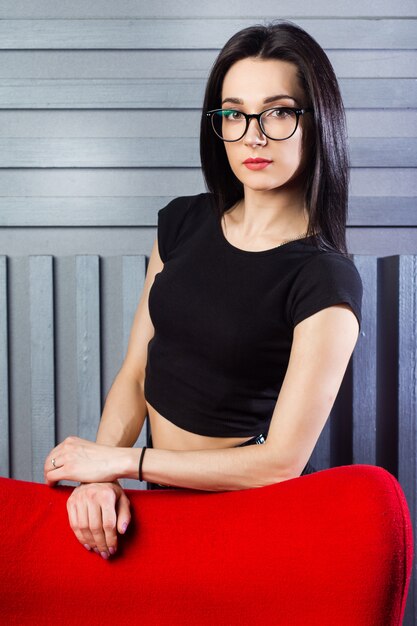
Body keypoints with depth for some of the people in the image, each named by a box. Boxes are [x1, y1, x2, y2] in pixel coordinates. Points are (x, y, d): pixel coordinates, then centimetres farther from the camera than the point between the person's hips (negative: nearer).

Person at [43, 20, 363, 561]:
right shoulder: (183, 222, 1)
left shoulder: (326, 281, -17)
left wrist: (120, 460, -14)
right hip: (162, 497, 5)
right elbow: (135, 373, 4)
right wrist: (97, 475, -14)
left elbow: (281, 461, -18)